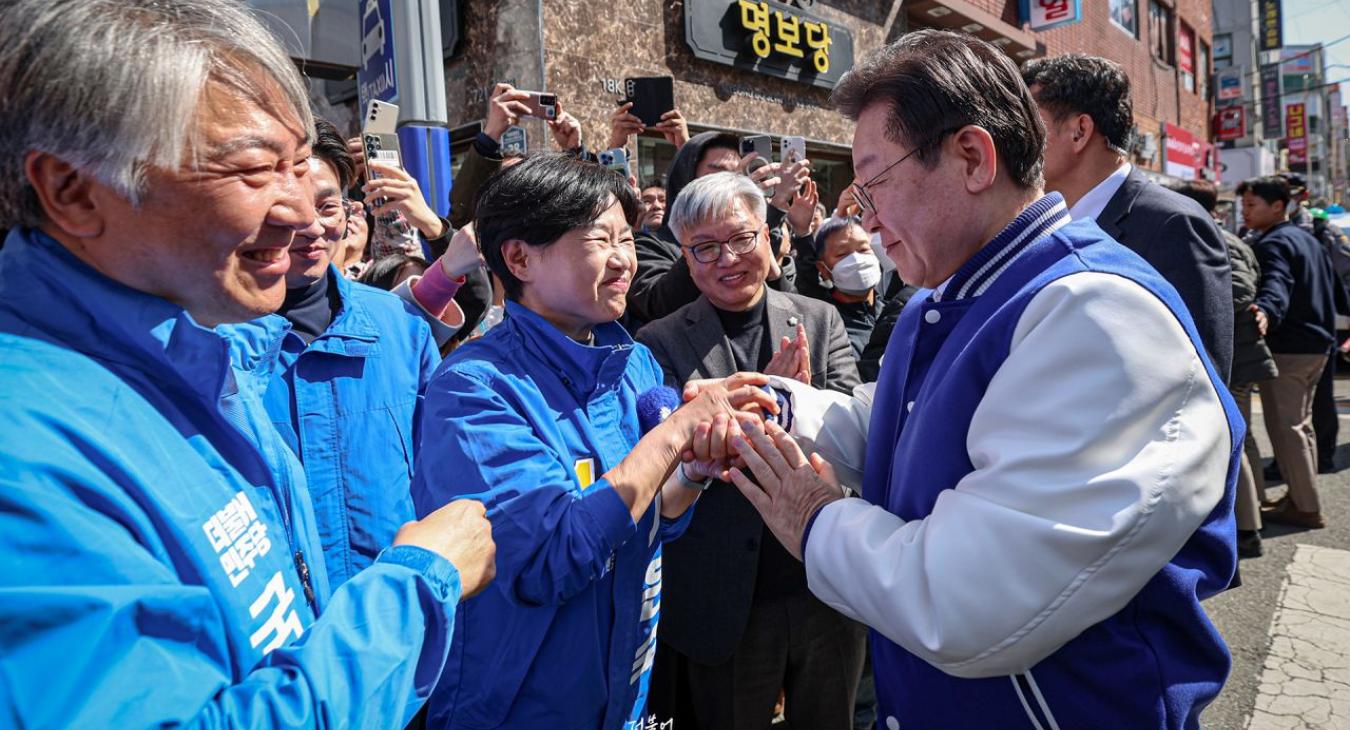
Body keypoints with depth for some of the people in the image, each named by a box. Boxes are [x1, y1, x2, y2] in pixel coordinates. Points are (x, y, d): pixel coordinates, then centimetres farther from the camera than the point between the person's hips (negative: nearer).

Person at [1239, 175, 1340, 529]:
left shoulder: (1272, 243, -14)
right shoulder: (1308, 239, 17)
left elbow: (1276, 284, -34)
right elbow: (1334, 288, 25)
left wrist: (1266, 311, -52)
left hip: (1287, 348, -10)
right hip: (1317, 344, 10)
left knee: (1285, 428, -5)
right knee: (1301, 423, 19)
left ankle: (1306, 508, -2)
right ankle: (1302, 495, 28)